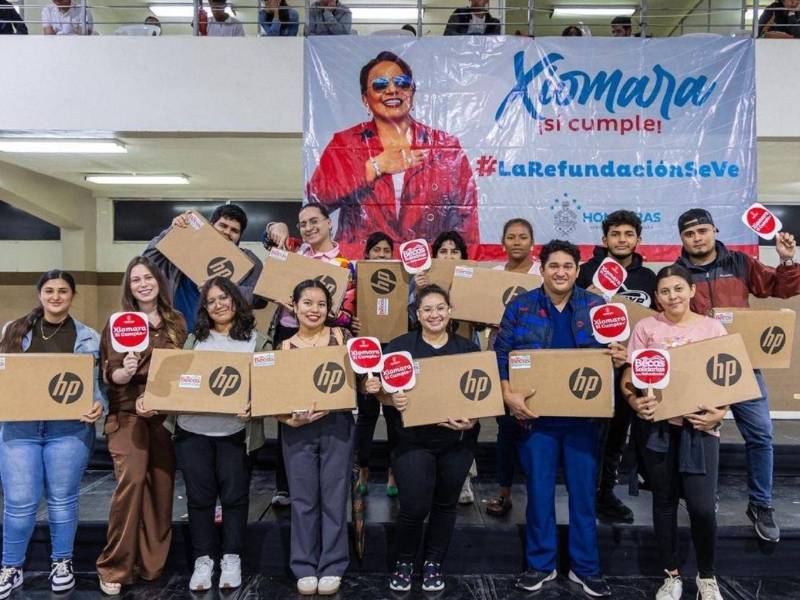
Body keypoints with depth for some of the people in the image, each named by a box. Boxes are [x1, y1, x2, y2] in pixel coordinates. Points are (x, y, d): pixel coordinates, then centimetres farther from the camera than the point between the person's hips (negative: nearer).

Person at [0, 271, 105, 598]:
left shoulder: (88, 337, 4)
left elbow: (98, 382, 4)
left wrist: (99, 405, -15)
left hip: (69, 428, -1)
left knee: (62, 499, 10)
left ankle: (62, 562, 29)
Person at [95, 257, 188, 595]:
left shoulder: (176, 322, 9)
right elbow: (110, 375, -3)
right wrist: (125, 371, -25)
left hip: (166, 413, 3)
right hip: (128, 413, -3)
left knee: (162, 486, 2)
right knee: (131, 481, -17)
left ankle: (152, 562, 18)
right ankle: (114, 567, -1)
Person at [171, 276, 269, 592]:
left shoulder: (257, 341, 2)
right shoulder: (194, 339, 10)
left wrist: (253, 406, -23)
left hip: (235, 431, -2)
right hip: (192, 430, 2)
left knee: (234, 495, 6)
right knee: (199, 496, 9)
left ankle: (232, 559, 22)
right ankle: (203, 560, 22)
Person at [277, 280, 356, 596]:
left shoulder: (341, 336, 2)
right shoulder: (285, 348, 1)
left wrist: (369, 386, -16)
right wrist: (290, 419, -18)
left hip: (338, 426, 0)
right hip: (298, 430, 1)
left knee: (334, 496, 9)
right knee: (303, 499, 10)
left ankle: (332, 566, 23)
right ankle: (304, 567, 26)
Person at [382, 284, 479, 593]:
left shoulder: (467, 348, 4)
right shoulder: (400, 345, -2)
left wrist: (473, 419, -15)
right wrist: (393, 398, -25)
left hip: (457, 441, 3)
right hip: (413, 440, -2)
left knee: (445, 504, 14)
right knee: (414, 506, -7)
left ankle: (433, 563, 34)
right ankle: (403, 561, 22)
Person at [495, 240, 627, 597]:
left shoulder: (596, 306, 5)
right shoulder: (520, 306, 0)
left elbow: (614, 350, 10)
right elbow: (500, 354, -2)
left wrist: (620, 357, -14)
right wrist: (508, 394, -14)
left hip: (583, 415, 1)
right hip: (537, 414, -1)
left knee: (584, 491, 9)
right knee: (539, 491, 8)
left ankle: (585, 567, 25)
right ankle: (540, 564, 25)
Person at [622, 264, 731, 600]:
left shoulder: (713, 328, 4)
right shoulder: (646, 328, 2)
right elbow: (628, 378, 0)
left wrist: (719, 413, -13)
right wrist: (635, 402, -20)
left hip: (699, 425, 0)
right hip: (657, 424, 1)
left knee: (702, 506, -6)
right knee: (664, 501, 11)